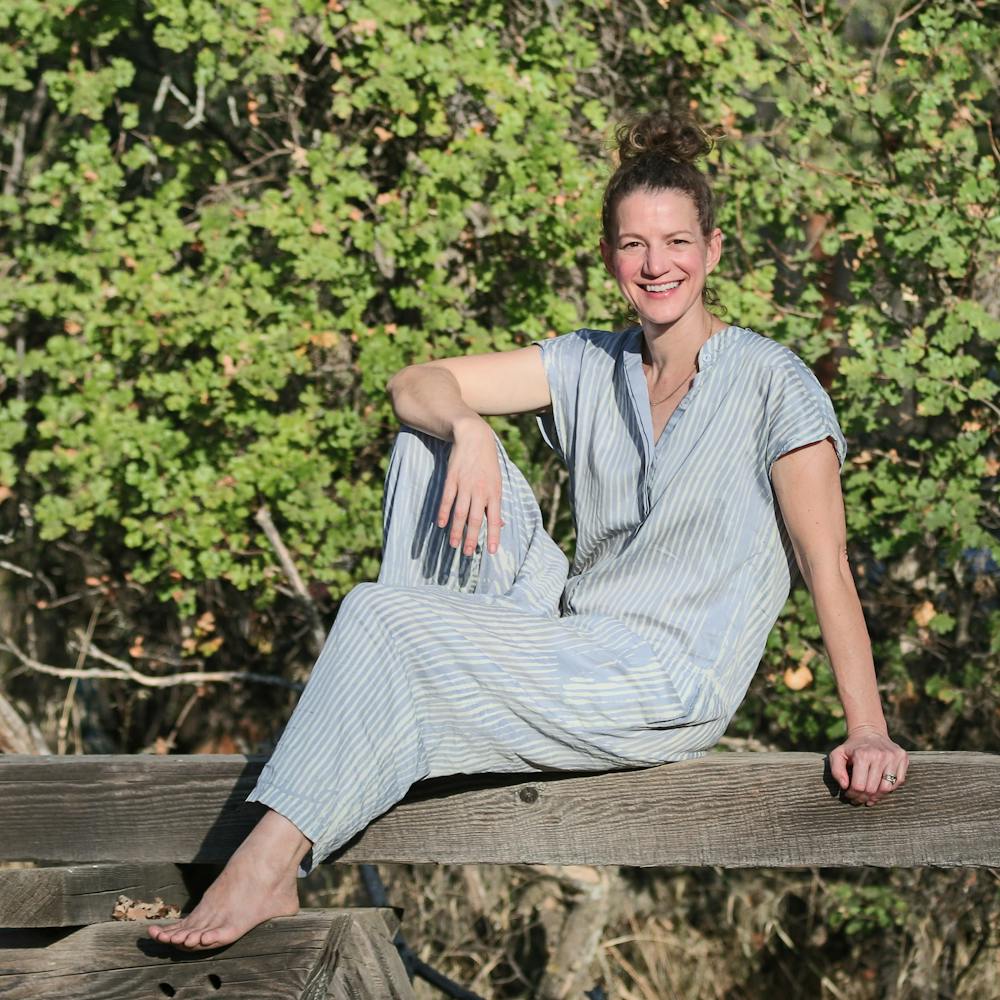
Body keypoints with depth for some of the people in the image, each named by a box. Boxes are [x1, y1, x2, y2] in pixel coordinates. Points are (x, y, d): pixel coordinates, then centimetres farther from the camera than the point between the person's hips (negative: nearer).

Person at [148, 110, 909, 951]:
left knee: (379, 620, -20)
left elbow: (826, 562, -12)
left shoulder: (772, 383, -7)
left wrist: (868, 730, -20)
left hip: (670, 688, -6)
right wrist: (468, 430, -21)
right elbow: (415, 384, 3)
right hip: (568, 640, 6)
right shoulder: (589, 368, 10)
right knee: (429, 436, -3)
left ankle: (267, 870, -19)